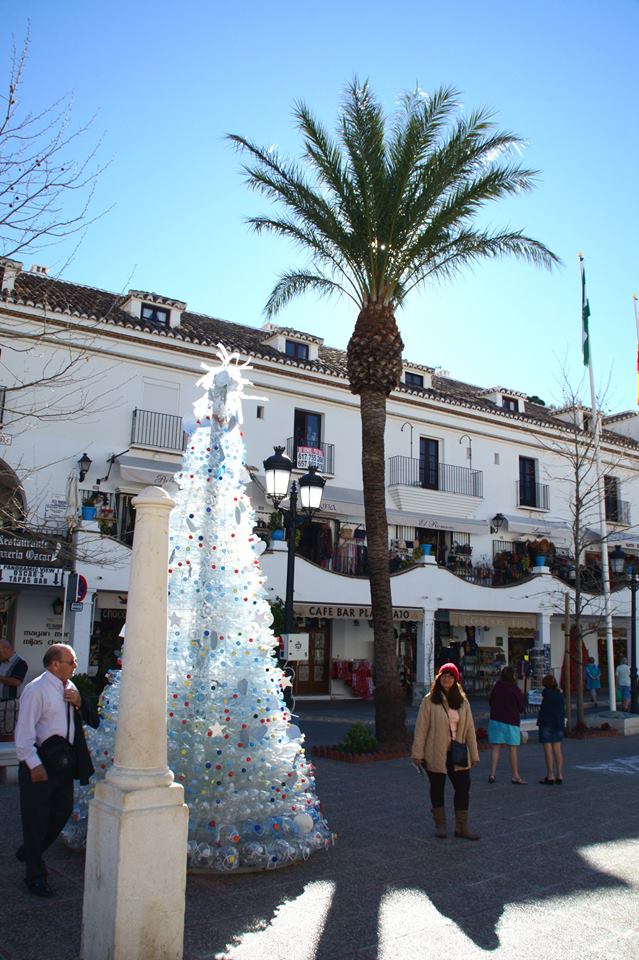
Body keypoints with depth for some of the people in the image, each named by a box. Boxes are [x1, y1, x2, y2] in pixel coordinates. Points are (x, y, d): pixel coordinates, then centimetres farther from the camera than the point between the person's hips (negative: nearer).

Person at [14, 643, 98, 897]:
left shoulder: (70, 688, 7)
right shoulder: (36, 690, -15)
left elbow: (91, 720, 16)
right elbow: (25, 730, -18)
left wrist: (79, 703, -4)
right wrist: (34, 764, -22)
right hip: (39, 765, -7)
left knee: (62, 812, 16)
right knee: (36, 818, 4)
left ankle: (29, 852, 39)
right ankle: (36, 876, 19)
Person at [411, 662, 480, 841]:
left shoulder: (462, 701, 5)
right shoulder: (429, 700, -6)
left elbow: (469, 728, 7)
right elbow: (421, 727, -7)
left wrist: (473, 754, 7)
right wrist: (417, 753, -9)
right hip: (435, 755, -3)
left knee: (463, 787, 3)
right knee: (437, 789, 10)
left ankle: (462, 827, 16)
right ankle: (440, 825, 25)